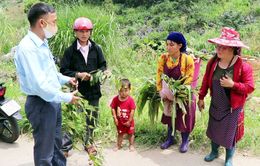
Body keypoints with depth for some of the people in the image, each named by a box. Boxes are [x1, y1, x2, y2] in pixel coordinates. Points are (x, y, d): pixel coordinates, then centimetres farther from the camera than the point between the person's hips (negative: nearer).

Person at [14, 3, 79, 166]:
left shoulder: (43, 43, 6)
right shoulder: (27, 48, -26)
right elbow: (39, 85, -30)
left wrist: (66, 79, 13)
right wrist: (67, 97, -20)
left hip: (53, 100, 9)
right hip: (41, 104, -9)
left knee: (56, 142, 25)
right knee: (45, 149, 6)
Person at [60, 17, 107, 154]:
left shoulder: (96, 49, 4)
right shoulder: (70, 50, -4)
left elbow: (103, 65, 10)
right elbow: (64, 70, -4)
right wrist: (78, 75, -17)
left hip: (93, 90, 3)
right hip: (77, 90, -3)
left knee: (92, 117, 13)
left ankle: (88, 142, 32)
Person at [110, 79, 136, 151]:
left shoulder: (130, 100, -21)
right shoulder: (115, 99, -14)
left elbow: (132, 111, -18)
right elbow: (113, 108, -7)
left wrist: (129, 121, -16)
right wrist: (115, 118, -11)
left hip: (128, 121, -2)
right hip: (120, 121, 2)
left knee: (130, 133, 14)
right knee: (120, 133, 19)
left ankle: (131, 145, 31)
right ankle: (119, 145, 34)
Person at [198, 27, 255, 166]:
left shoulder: (243, 66, -20)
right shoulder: (212, 62, -7)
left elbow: (250, 87, -17)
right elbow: (206, 82, 4)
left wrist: (233, 85, -29)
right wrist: (201, 98, 8)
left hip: (232, 108, -4)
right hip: (215, 106, 4)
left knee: (230, 134, 11)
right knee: (214, 130, 20)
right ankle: (214, 152, 46)